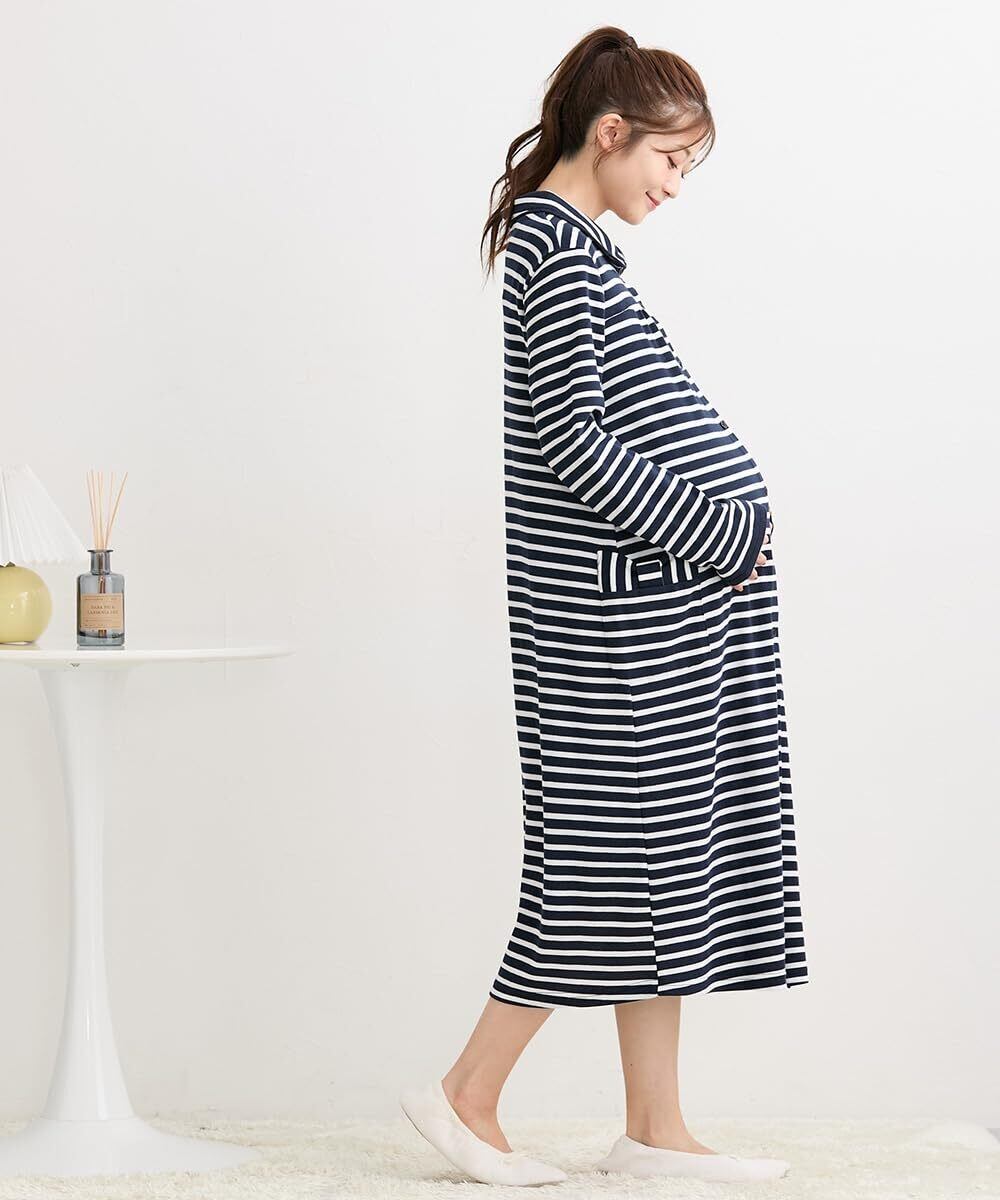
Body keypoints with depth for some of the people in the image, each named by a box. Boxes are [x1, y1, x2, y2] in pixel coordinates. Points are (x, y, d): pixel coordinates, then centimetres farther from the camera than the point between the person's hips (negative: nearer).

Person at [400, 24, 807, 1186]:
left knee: (662, 855, 9)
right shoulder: (559, 243, -12)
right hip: (621, 607, -10)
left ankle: (654, 1125, 14)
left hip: (664, 601, 10)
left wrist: (732, 523, 11)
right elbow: (575, 442, -19)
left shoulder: (564, 238, 18)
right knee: (619, 851, -4)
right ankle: (467, 1092, 8)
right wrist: (724, 536, -14)